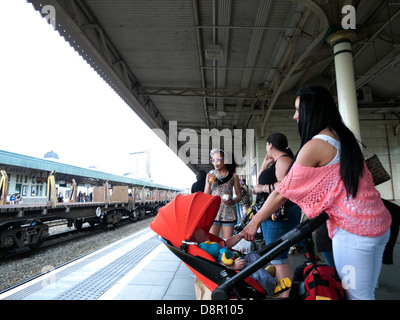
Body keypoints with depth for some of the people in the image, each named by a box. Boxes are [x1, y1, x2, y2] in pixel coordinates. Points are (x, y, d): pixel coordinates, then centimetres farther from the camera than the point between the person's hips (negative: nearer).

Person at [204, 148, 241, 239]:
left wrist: (233, 202, -13)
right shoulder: (210, 175, 9)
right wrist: (208, 183, -6)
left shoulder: (233, 176, 5)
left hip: (228, 213, 0)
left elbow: (239, 195, 8)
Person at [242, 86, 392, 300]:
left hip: (352, 229, -8)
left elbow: (283, 192, -13)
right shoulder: (345, 137, 8)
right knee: (367, 293, 19)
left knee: (356, 295, 6)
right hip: (379, 222, 8)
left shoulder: (315, 146, -16)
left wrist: (255, 221, -3)